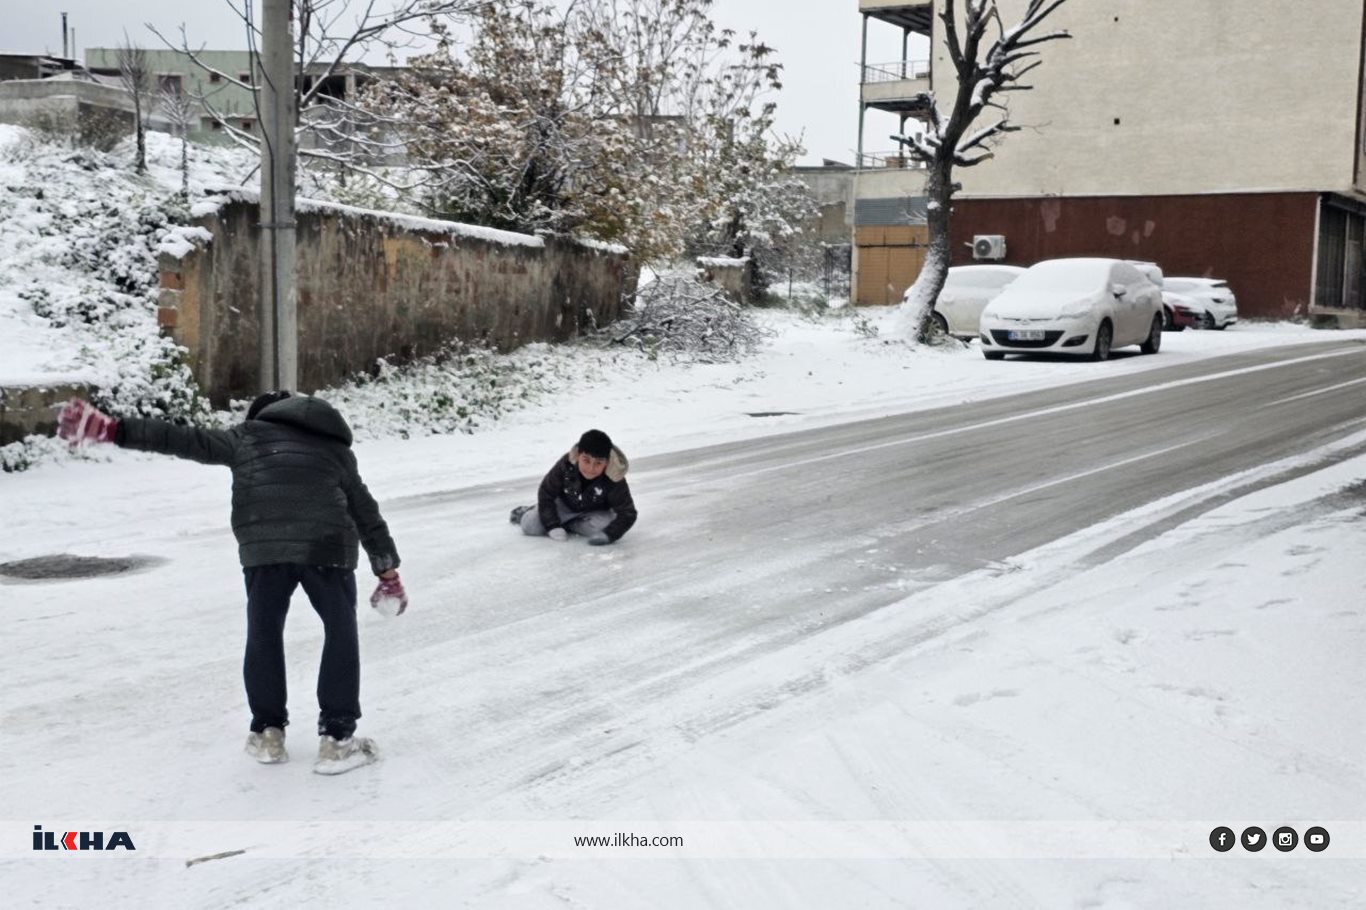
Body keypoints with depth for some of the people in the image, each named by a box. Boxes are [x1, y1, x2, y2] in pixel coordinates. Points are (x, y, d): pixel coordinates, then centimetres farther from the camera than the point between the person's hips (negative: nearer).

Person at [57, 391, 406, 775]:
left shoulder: (245, 436, 23)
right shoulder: (336, 448, 27)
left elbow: (180, 439, 18)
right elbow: (366, 512, 28)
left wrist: (112, 430, 22)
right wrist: (388, 571, 34)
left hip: (263, 548, 0)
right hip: (326, 547, 0)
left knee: (263, 635, 16)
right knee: (341, 635, 12)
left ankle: (268, 733, 24)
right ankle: (337, 738, 10)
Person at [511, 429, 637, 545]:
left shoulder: (614, 480, -36)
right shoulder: (566, 465, -32)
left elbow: (627, 513, -30)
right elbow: (545, 494, -19)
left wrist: (608, 535, -45)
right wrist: (552, 526, -25)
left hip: (596, 511, 0)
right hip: (565, 504, 0)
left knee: (605, 527, -31)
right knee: (530, 526, -15)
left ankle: (569, 524, -4)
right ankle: (525, 513, 23)